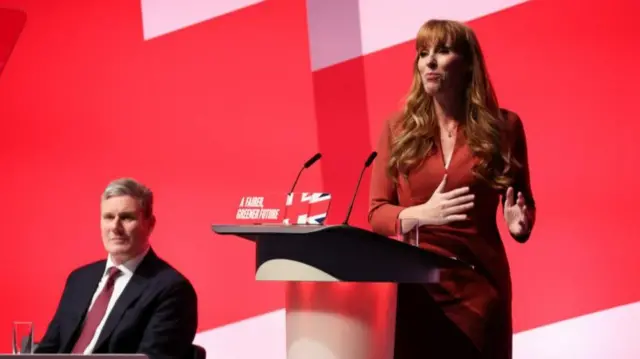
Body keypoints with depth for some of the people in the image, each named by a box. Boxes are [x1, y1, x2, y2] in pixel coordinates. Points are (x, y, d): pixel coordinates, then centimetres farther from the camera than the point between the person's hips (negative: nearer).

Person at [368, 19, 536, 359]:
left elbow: (525, 202, 11)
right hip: (413, 283, 0)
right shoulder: (398, 129, 3)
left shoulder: (503, 126, 2)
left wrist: (519, 222, -12)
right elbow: (376, 213, 1)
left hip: (478, 282, 0)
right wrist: (421, 215, -19)